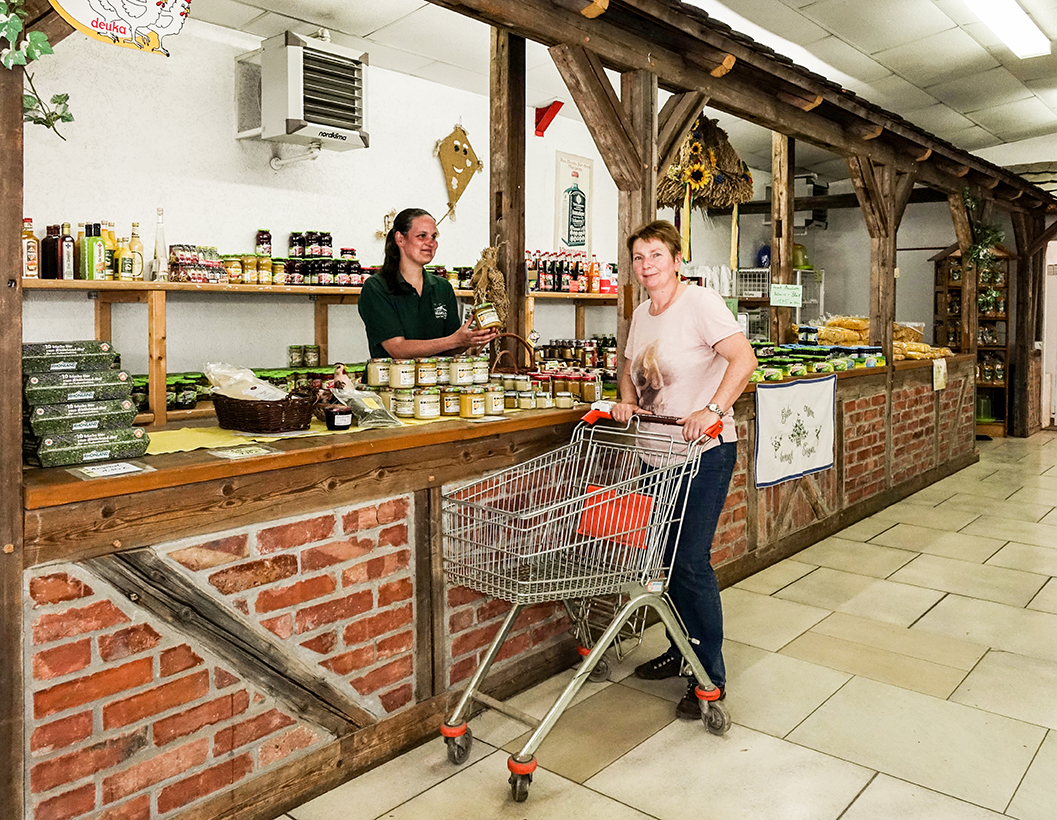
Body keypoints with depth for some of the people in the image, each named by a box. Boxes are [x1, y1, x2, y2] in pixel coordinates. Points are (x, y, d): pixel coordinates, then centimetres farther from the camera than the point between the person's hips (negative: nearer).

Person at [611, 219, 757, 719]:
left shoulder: (700, 303, -12)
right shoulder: (641, 313, 11)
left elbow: (743, 358, -22)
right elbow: (630, 366, 24)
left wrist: (711, 411, -33)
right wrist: (628, 401, 4)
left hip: (704, 453, -8)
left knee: (691, 561, -8)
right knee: (670, 558, 15)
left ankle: (710, 677, 8)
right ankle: (682, 651, 33)